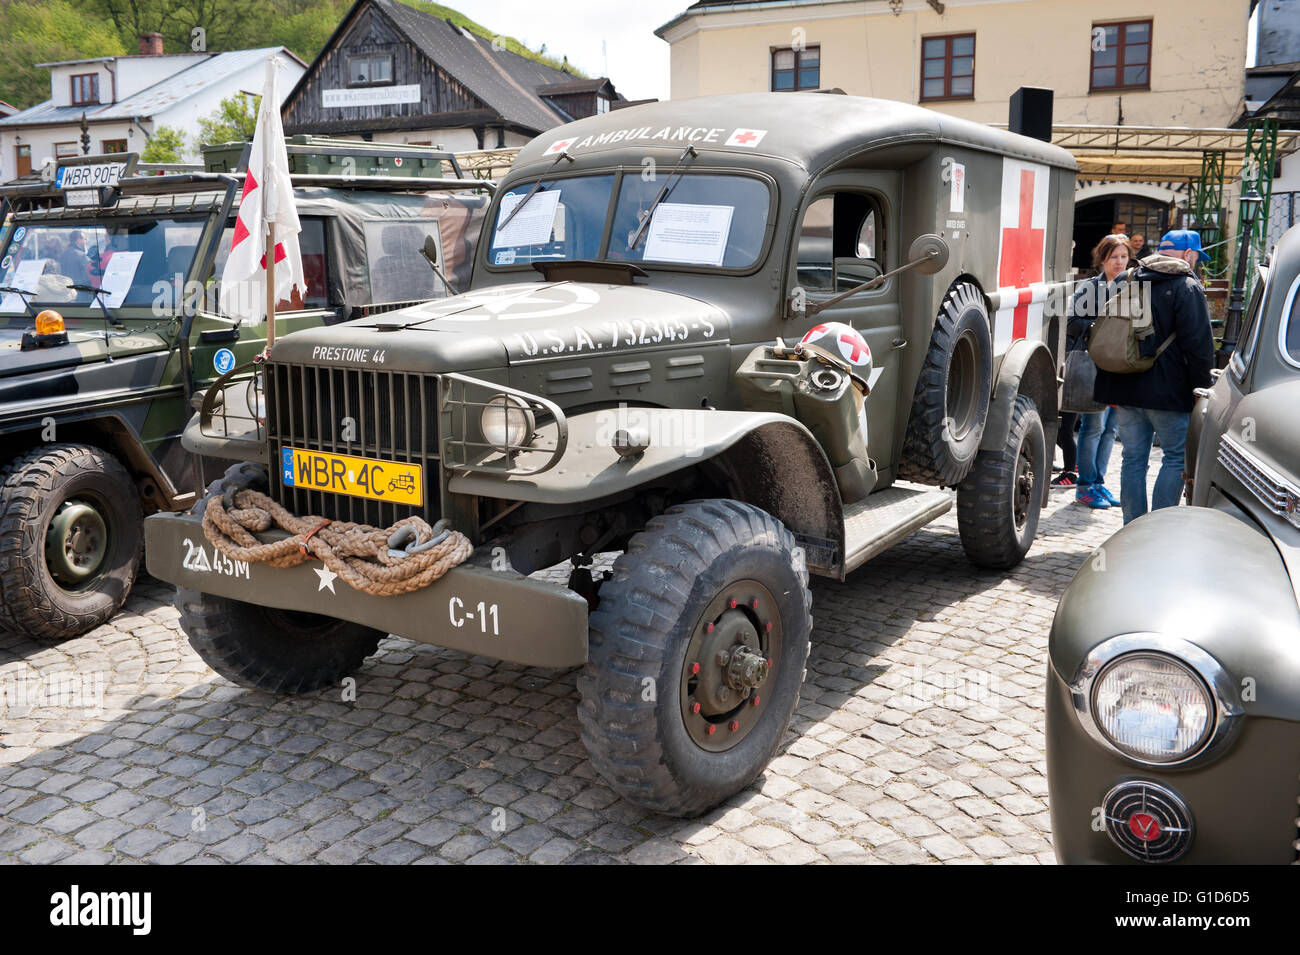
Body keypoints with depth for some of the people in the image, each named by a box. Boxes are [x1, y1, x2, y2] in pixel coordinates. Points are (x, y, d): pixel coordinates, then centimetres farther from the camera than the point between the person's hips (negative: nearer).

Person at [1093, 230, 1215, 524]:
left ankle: (1132, 528, 11)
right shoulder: (1187, 287, -6)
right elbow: (1198, 345, -12)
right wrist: (1201, 388, -4)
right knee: (1177, 457, 3)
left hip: (1126, 389, 6)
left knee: (1133, 459, 9)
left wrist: (1110, 388, 20)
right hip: (1168, 391, -6)